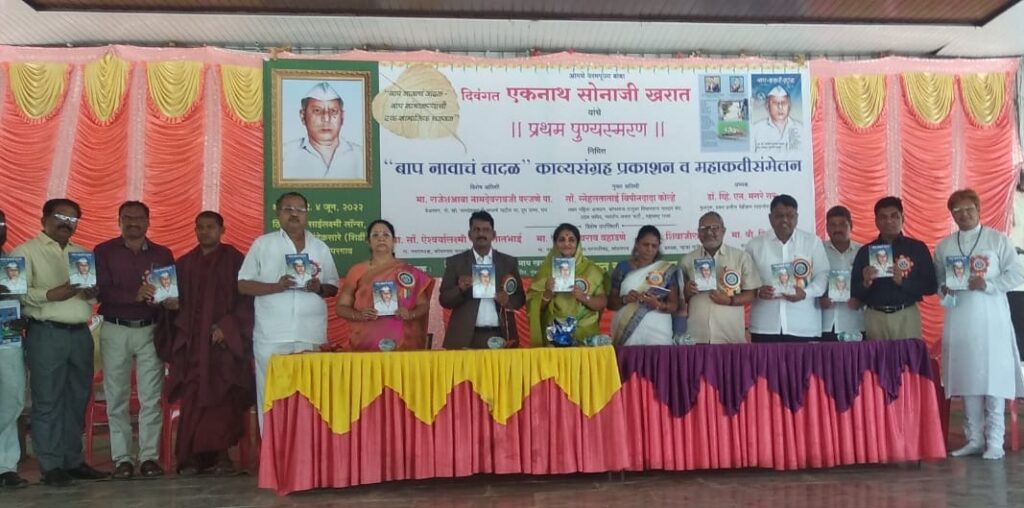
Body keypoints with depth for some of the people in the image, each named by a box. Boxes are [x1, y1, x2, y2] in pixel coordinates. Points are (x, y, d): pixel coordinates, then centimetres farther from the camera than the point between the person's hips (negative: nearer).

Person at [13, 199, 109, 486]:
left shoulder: (83, 254, 19)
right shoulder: (26, 252, 2)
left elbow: (95, 290, 17)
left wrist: (93, 292, -5)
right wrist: (51, 294, -21)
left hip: (80, 333, 5)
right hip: (46, 334, -5)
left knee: (77, 400, 8)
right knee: (47, 401, -2)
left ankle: (73, 461, 16)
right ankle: (51, 466, 5)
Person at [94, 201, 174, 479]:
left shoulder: (162, 254, 10)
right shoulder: (104, 252, 4)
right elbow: (102, 290, -8)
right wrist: (135, 295, -24)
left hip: (150, 330, 1)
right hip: (115, 331, -1)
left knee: (151, 398, -1)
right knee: (116, 398, 2)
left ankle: (150, 456, 5)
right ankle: (121, 458, 9)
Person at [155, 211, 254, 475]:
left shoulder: (234, 260, 2)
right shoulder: (184, 263, 15)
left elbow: (245, 299, -3)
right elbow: (177, 299, 16)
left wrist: (226, 327, -13)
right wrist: (170, 303, -7)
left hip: (223, 341, -3)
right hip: (192, 342, 3)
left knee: (223, 398, -4)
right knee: (192, 400, -1)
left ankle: (221, 454, 1)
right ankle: (192, 456, 3)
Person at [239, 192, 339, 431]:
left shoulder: (320, 247, 12)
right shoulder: (262, 244, 5)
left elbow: (333, 288, 14)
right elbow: (243, 285, 1)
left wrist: (318, 288, -8)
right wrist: (277, 286, -14)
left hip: (312, 335, 2)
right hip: (272, 336, -2)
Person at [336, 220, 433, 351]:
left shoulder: (409, 272, 5)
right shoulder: (357, 271, 5)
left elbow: (423, 305, 8)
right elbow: (340, 307, 7)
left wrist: (410, 314, -13)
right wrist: (359, 315, -13)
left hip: (402, 344, 0)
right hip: (367, 344, 0)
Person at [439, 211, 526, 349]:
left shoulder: (509, 262, 10)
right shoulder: (455, 262, 5)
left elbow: (520, 298, 10)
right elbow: (444, 300, 3)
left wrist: (508, 301, -11)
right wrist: (461, 289, -16)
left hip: (500, 336, 1)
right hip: (465, 338, -1)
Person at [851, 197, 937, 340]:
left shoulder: (917, 248, 4)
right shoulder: (865, 252, 7)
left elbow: (930, 286, 0)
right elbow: (854, 292, 6)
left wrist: (903, 281, -15)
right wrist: (865, 283, -14)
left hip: (906, 317, -1)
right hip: (875, 317, 1)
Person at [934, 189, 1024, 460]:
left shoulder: (998, 240, 3)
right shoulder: (944, 246, 13)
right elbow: (937, 280, 15)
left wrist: (988, 285, -15)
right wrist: (944, 290, -5)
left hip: (991, 320, -3)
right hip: (959, 320, 3)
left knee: (993, 379, -4)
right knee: (967, 380, 5)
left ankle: (994, 441, 2)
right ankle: (974, 439, 13)